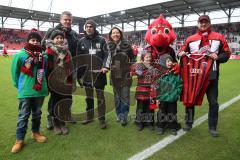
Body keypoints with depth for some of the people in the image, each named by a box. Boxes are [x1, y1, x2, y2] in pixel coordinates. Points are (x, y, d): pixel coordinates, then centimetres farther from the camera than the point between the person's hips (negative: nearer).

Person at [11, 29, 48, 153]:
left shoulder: (44, 56, 0)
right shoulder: (20, 55, -9)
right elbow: (15, 72, 0)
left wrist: (43, 84, 11)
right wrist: (20, 85, 5)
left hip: (40, 90, 3)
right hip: (25, 92, -3)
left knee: (37, 113, 18)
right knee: (23, 116, 5)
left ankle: (35, 132, 37)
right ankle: (19, 140, 18)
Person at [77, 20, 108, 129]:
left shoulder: (101, 40, 0)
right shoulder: (81, 41, 6)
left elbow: (106, 55, 0)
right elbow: (79, 59, 7)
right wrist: (79, 75, 4)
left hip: (99, 73, -2)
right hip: (86, 73, 3)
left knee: (100, 96, 3)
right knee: (88, 96, 14)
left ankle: (101, 119, 13)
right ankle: (89, 116, 29)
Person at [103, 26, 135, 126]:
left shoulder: (126, 45, -3)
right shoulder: (109, 46, 2)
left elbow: (132, 58, 6)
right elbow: (106, 58, 7)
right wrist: (106, 67, -10)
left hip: (126, 75, -2)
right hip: (114, 75, 2)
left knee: (125, 96, -1)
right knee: (117, 96, 12)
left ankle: (123, 117, 10)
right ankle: (119, 115, 26)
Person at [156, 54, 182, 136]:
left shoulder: (176, 74, -5)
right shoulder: (161, 74, -4)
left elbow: (179, 86, -4)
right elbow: (158, 87, 0)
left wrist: (175, 95, -12)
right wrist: (158, 97, -1)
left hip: (172, 99, 0)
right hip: (162, 98, 0)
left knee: (172, 113, 12)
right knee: (162, 112, 12)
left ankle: (173, 128, 27)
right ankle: (160, 127, 27)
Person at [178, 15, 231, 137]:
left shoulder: (218, 37, 5)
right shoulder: (190, 39, 7)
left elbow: (226, 54, 5)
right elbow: (182, 53, 11)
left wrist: (218, 57, -15)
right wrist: (181, 54, -12)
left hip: (211, 75, 0)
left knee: (213, 102, 6)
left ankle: (212, 127, 23)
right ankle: (188, 123, 28)